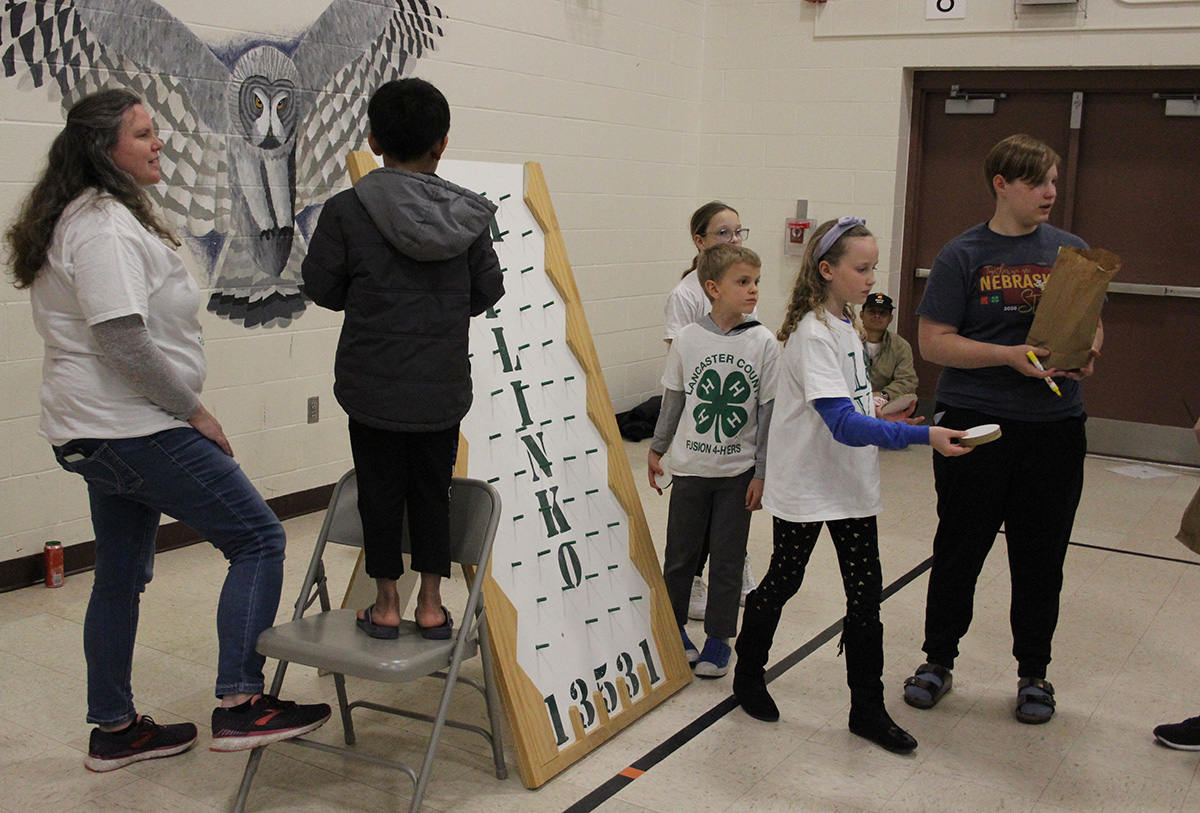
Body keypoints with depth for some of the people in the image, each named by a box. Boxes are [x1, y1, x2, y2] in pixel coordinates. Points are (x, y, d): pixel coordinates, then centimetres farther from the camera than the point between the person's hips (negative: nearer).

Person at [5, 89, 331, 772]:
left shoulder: (99, 217, 18)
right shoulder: (105, 226, -17)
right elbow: (123, 339, -24)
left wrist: (182, 409, 18)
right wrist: (194, 410, -15)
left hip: (102, 432, 11)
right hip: (133, 428, -11)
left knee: (123, 576, 17)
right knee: (258, 538, -7)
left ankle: (115, 730, 28)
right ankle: (241, 705, -8)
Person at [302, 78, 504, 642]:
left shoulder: (347, 210, -12)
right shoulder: (467, 214, -4)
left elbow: (322, 287, -3)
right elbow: (488, 291, 4)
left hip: (374, 384, -2)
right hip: (443, 385, 2)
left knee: (380, 491, 11)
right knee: (433, 491, 14)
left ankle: (385, 606, 21)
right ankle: (431, 606, 21)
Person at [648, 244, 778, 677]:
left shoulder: (763, 343, -6)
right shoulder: (687, 339, -5)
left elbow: (768, 411, -3)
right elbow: (673, 399, 7)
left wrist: (762, 472, -4)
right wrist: (656, 449, 11)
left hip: (739, 470, -1)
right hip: (691, 466, 1)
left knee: (727, 559, 6)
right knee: (680, 554, 11)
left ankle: (718, 639, 21)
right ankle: (673, 629, 30)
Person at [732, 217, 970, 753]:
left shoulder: (846, 325, 7)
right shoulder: (812, 334, -21)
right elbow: (842, 422, -31)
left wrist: (882, 423, 13)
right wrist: (921, 436, -37)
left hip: (852, 483, 7)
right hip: (806, 486, -7)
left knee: (866, 593, 6)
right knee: (783, 583, 10)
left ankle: (867, 708, 16)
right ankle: (748, 676, 33)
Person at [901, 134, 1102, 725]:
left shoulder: (1070, 251, 8)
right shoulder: (963, 255, -2)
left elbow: (1092, 326, 14)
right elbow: (933, 342, -6)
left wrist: (1087, 354, -9)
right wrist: (1008, 355, -18)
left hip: (1054, 425, 3)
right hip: (974, 422, -2)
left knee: (1042, 556, 10)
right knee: (960, 549, 8)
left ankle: (1033, 672, 26)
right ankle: (938, 660, 25)